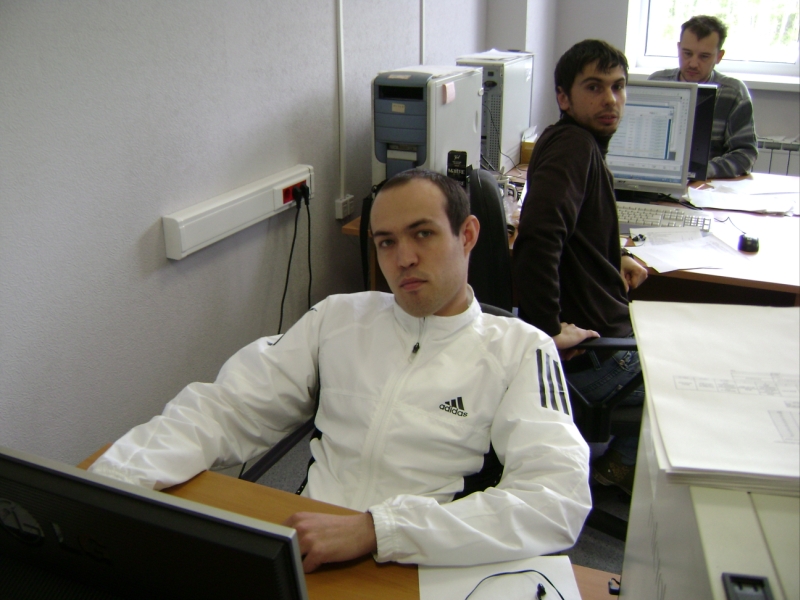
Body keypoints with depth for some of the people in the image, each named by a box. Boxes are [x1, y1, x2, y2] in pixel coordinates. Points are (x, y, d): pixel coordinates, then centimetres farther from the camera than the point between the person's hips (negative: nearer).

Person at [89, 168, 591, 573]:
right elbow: (223, 410, 7)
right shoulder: (339, 317, 10)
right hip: (303, 558, 2)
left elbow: (560, 500, -16)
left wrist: (374, 529, -25)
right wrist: (110, 483, -11)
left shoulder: (520, 350, -2)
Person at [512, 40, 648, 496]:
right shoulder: (573, 144, -21)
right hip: (594, 351, -10)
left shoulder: (583, 146, 11)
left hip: (603, 329, 10)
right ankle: (624, 462, 26)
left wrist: (615, 261, 11)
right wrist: (549, 329, -31)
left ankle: (622, 459, 34)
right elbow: (537, 238, -37)